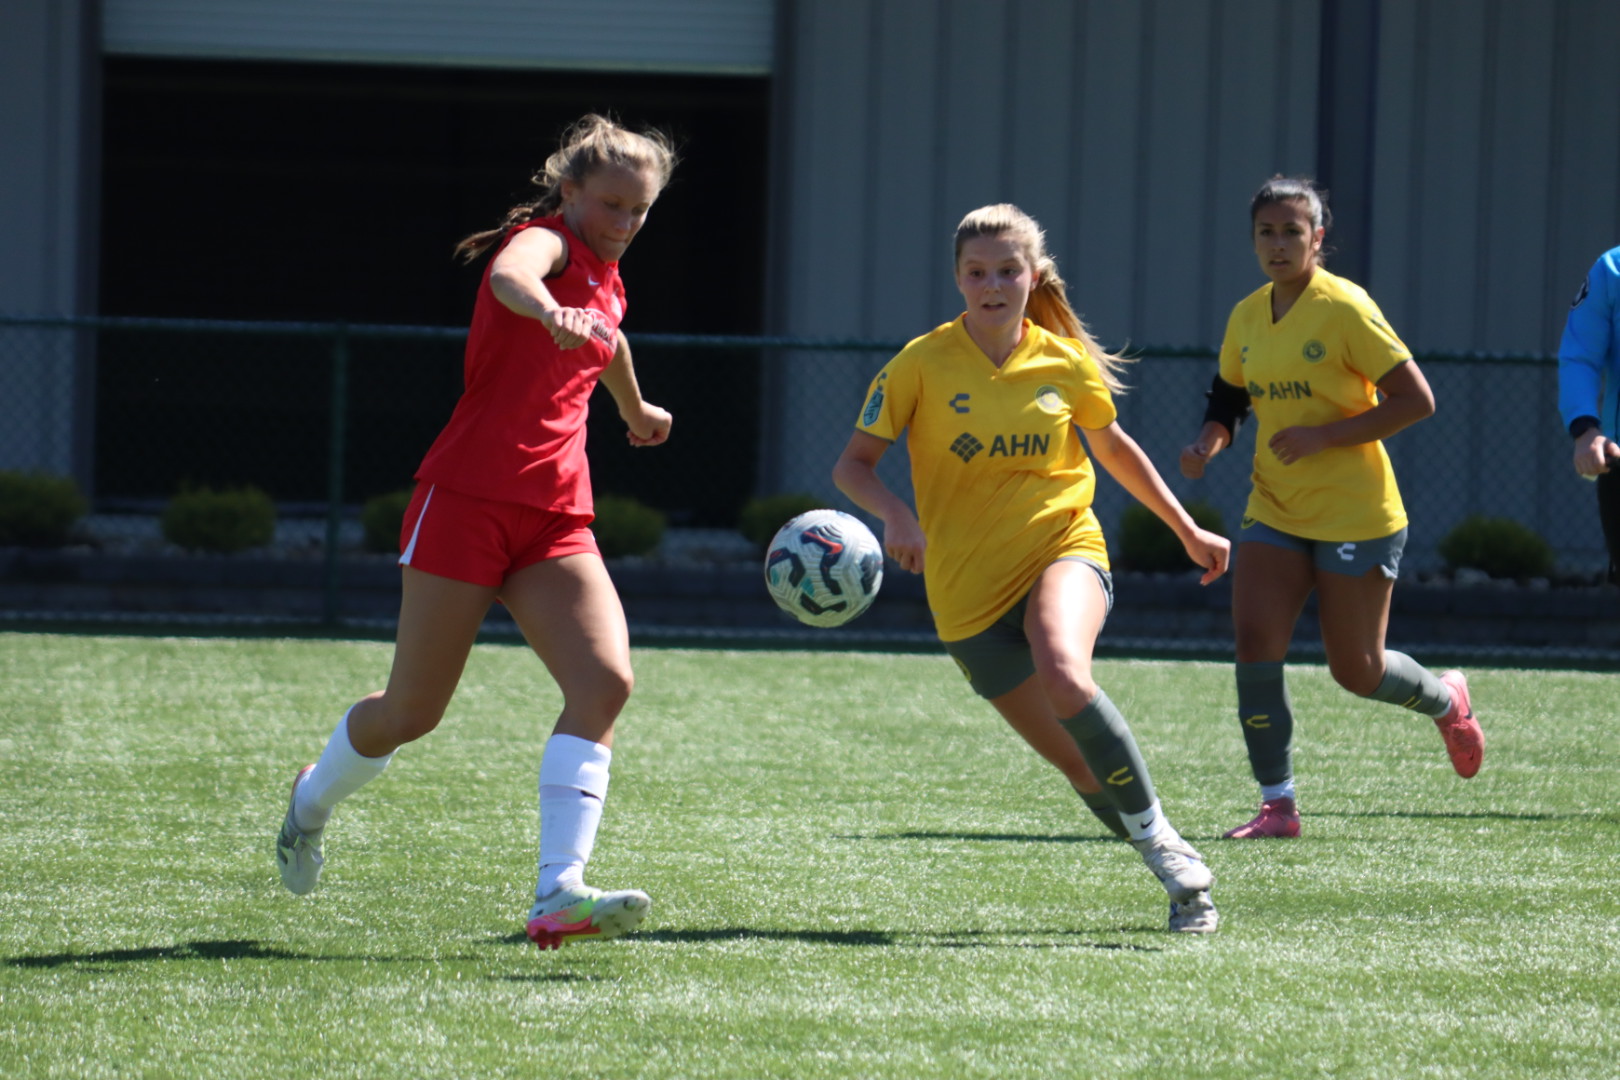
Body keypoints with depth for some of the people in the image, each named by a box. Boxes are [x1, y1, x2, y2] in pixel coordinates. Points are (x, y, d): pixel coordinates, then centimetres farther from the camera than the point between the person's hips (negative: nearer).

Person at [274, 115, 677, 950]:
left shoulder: (606, 281, 16)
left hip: (556, 519, 7)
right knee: (412, 712, 1)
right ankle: (313, 800, 35)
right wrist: (550, 312, -58)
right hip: (469, 498, -7)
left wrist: (636, 411, 60)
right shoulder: (547, 241, -8)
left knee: (605, 679, -18)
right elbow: (510, 276, -36)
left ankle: (559, 894, -27)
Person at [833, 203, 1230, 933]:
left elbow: (1113, 447, 19)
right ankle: (1176, 875, 17)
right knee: (1078, 762, -2)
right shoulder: (924, 364, -7)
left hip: (1063, 547, 0)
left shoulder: (1066, 362, 0)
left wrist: (1187, 530, 24)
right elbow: (853, 465, -4)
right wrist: (896, 515, -24)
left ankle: (1160, 839, -22)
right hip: (967, 585, 1)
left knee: (1063, 675, -34)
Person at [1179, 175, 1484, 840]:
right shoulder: (1248, 317, 4)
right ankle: (1278, 804, -5)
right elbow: (1229, 399, 19)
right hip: (1275, 511, 5)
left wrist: (1323, 436, -22)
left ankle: (1447, 701, 36)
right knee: (1254, 640, -13)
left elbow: (1416, 401, -16)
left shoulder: (1345, 309, -15)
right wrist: (1209, 442, -4)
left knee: (1356, 672, 2)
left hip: (1355, 515, -5)